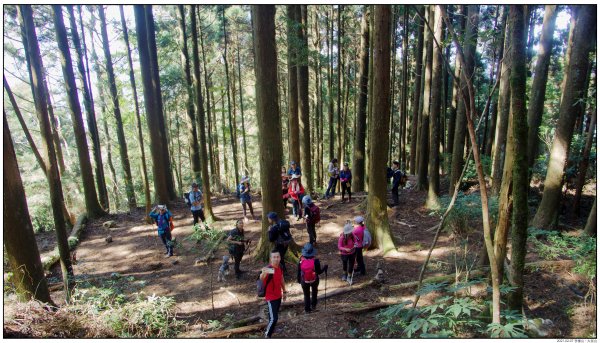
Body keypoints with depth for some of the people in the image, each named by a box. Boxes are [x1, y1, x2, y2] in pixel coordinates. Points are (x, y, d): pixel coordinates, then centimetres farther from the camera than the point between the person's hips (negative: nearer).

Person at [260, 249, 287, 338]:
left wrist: (284, 291, 19)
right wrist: (263, 273, -75)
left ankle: (270, 328, 47)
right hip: (271, 297, -7)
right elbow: (261, 278, -52)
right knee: (274, 318, -7)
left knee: (275, 316, 23)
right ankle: (267, 335, 16)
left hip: (278, 296, 7)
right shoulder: (268, 269, -29)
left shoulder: (279, 267, -5)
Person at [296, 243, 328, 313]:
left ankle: (307, 309, 27)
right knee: (314, 292, 29)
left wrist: (299, 279, 10)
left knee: (306, 295, 20)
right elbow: (319, 272, -15)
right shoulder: (315, 261, -25)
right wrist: (325, 268, 2)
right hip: (314, 280, 0)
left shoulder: (301, 260, -19)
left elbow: (299, 272, -7)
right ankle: (313, 306, 39)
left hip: (304, 281, 0)